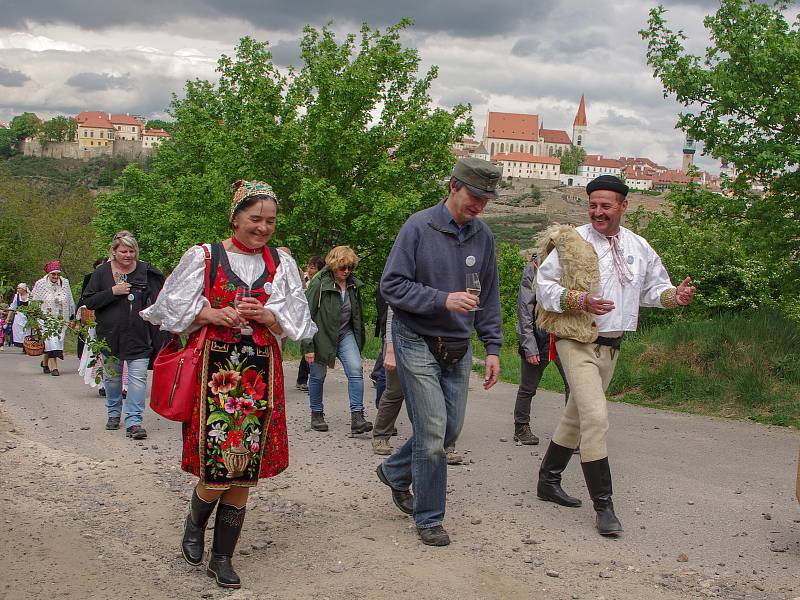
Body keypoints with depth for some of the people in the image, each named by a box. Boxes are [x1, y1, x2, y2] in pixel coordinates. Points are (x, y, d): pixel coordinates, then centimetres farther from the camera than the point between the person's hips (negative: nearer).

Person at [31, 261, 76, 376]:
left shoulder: (65, 283, 4)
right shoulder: (40, 284, -2)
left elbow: (70, 301, 14)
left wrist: (72, 316, 16)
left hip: (61, 319, 3)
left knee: (58, 340, 3)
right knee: (51, 341, -13)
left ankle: (45, 362, 26)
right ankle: (54, 367, -14)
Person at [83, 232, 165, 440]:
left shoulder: (146, 272, 2)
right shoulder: (102, 273, 2)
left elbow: (157, 301, 8)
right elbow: (88, 301, -2)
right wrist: (113, 292, -14)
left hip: (139, 337, -1)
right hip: (110, 335, 1)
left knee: (138, 378, -9)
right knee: (112, 376, 15)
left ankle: (133, 421, -7)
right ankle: (114, 413, 35)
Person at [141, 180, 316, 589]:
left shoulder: (281, 264, 11)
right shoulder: (204, 257, 3)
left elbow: (297, 321, 9)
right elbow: (173, 308, 4)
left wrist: (265, 316, -10)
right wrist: (212, 315, -12)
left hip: (259, 371, 3)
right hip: (214, 367, -3)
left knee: (244, 467, 3)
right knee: (216, 464, -8)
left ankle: (222, 557, 17)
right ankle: (194, 525, 26)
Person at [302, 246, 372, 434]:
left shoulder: (353, 284, 2)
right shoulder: (319, 284, -14)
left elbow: (357, 313, 15)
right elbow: (307, 315, -14)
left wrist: (359, 339, 15)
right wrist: (308, 346, -17)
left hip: (345, 334, 4)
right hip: (322, 334, -4)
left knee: (356, 370, -14)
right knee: (318, 376, 7)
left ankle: (357, 416, -15)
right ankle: (317, 415, 26)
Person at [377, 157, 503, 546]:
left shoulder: (483, 237, 6)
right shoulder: (419, 227, -11)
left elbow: (489, 298, 13)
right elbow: (391, 284, -13)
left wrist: (492, 347, 6)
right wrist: (443, 300, -24)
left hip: (458, 349, 6)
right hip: (418, 343, -6)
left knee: (450, 429, 11)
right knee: (432, 431, -7)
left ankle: (395, 472, 37)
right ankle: (429, 519, 8)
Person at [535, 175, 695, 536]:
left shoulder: (637, 247, 7)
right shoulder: (572, 242, -9)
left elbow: (653, 287, 16)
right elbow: (543, 284, -8)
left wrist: (674, 295, -6)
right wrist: (578, 300, -23)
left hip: (611, 345, 7)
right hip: (577, 342, -7)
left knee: (576, 417, 18)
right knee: (595, 419, -16)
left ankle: (548, 481, 35)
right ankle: (603, 505, -9)